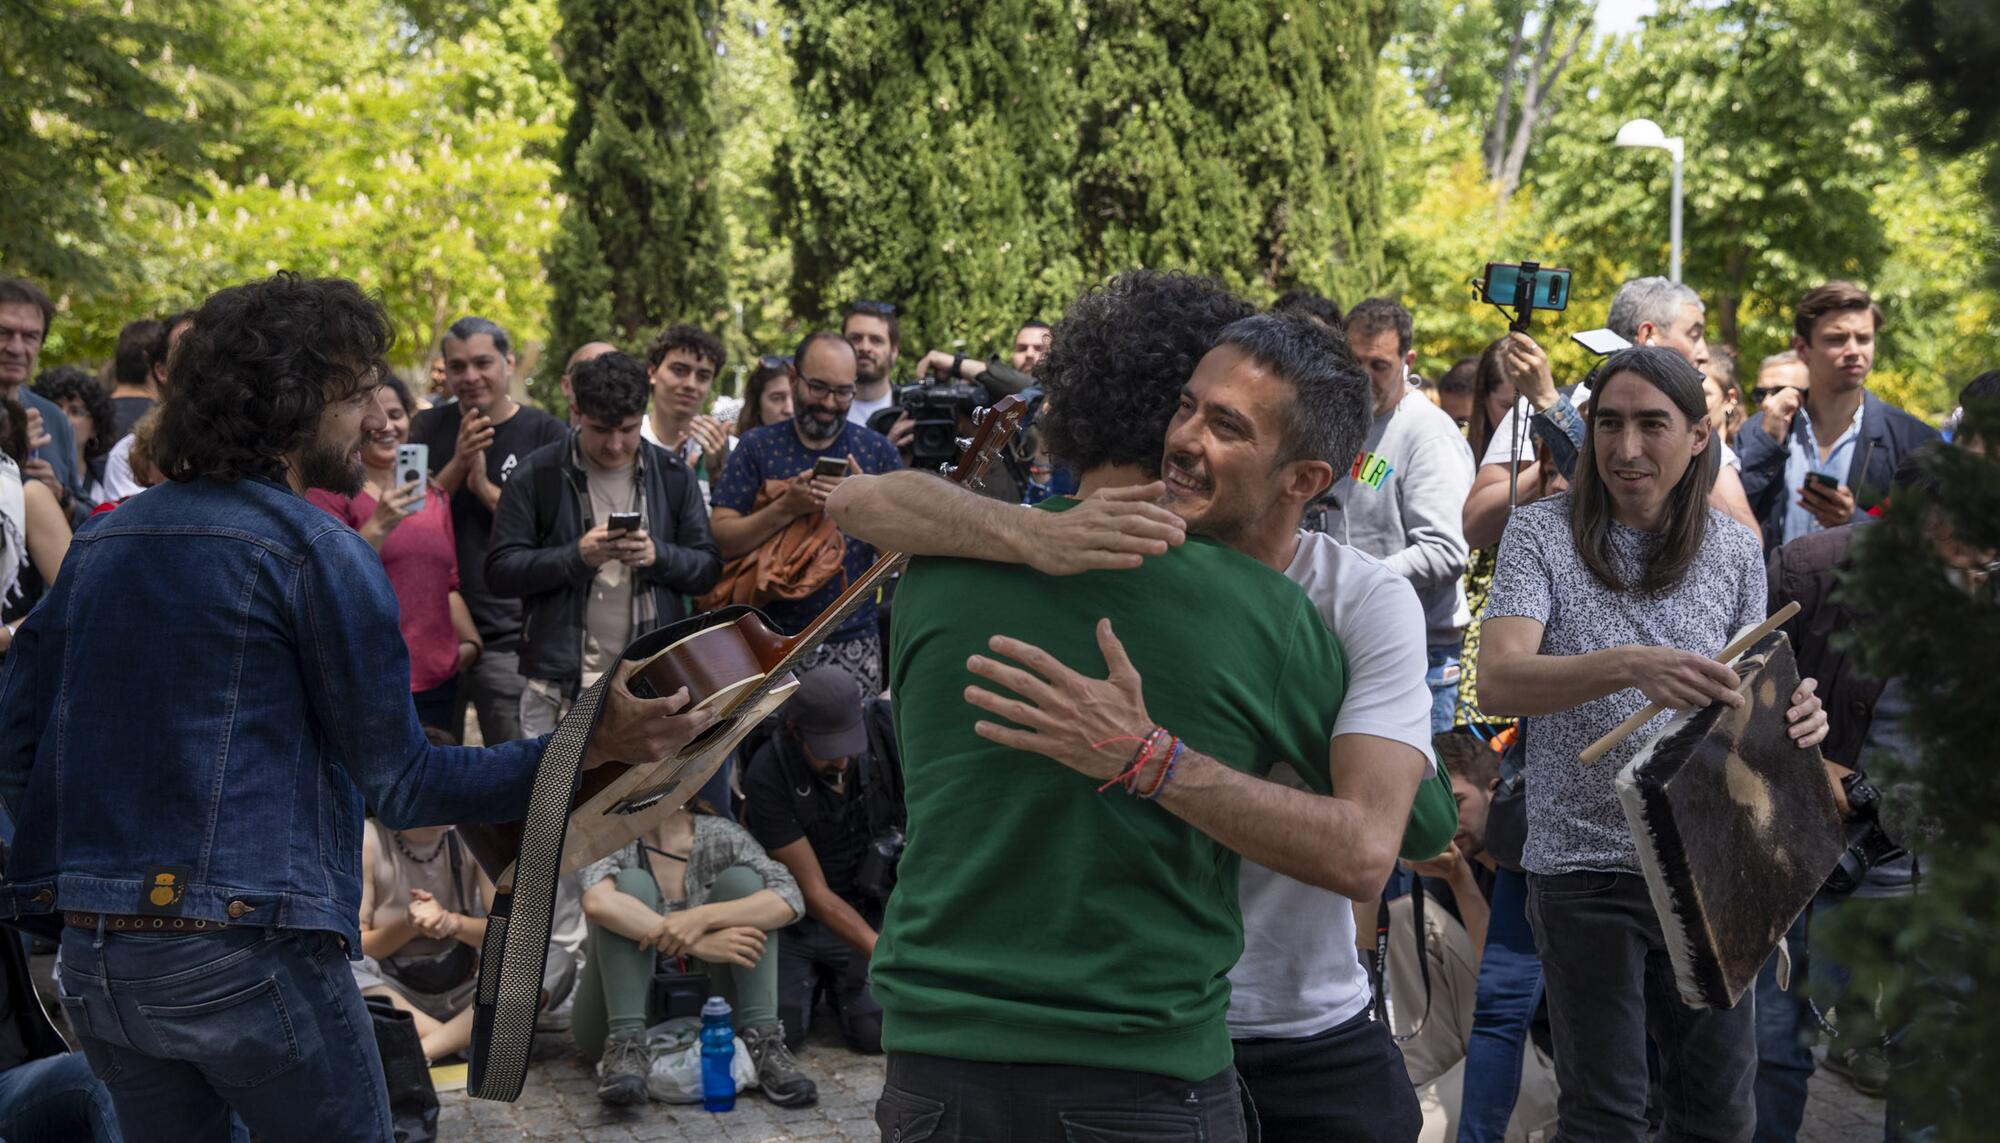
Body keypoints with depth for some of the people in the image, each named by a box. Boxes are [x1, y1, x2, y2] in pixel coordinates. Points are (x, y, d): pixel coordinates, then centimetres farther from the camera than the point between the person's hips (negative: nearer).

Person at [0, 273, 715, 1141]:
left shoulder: (102, 538, 12)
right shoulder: (316, 550, -8)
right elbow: (398, 785, -8)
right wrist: (591, 750, -9)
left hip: (90, 961, 7)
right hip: (248, 953, -7)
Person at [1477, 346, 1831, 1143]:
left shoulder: (1734, 551, 4)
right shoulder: (1543, 533, -6)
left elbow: (1744, 703, 11)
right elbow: (1497, 685, -20)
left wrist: (1791, 718, -14)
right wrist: (1628, 667, -37)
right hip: (1584, 863, -3)